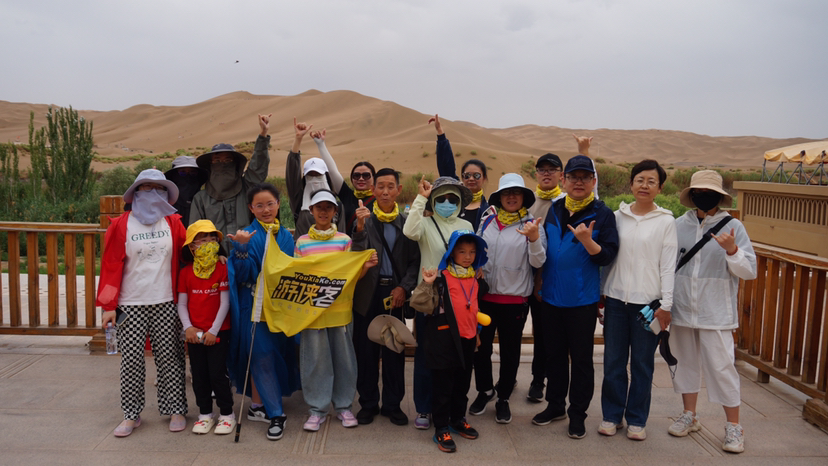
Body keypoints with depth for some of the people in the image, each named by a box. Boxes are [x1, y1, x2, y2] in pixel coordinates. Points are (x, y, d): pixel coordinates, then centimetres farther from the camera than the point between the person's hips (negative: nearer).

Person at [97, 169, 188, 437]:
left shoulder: (173, 223, 6)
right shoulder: (121, 225, 1)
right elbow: (111, 266, 1)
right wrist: (109, 305, -2)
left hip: (165, 304, 1)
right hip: (130, 304, -1)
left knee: (170, 358, 5)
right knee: (131, 360, 3)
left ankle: (176, 410, 17)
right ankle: (131, 414, 17)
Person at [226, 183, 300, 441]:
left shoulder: (286, 236, 8)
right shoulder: (248, 236, -7)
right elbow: (244, 274, -15)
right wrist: (242, 248, -28)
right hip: (254, 302, -5)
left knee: (279, 350, 9)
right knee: (261, 354, -6)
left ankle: (257, 405, 26)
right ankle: (276, 414, 2)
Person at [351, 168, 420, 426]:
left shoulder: (406, 222, 6)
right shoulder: (365, 218, 1)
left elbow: (415, 260, 6)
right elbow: (356, 255, -8)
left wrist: (404, 287, -7)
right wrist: (360, 228, -23)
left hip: (395, 292, 1)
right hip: (368, 292, -1)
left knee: (394, 349, 6)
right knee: (366, 349, 6)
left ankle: (392, 404, 21)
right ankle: (368, 403, 21)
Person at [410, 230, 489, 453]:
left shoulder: (477, 279, 9)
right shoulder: (441, 277, -12)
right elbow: (423, 305, -19)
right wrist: (426, 284, -29)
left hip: (468, 339, 6)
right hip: (445, 339, -6)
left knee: (462, 384, 18)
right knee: (443, 386, 2)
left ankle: (458, 419, 35)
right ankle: (441, 428, 13)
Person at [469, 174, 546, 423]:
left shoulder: (531, 225, -4)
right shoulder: (487, 222, 5)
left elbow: (538, 262, -14)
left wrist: (534, 239, -29)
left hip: (515, 299, -3)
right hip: (485, 296, 3)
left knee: (510, 350, 9)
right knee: (481, 346, 11)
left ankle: (503, 398, 26)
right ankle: (485, 390, 33)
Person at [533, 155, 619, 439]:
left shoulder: (602, 214, -6)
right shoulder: (554, 210, 8)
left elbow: (608, 256, -12)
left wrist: (587, 241, -27)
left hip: (582, 300, -4)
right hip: (551, 297, 5)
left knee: (581, 357, 5)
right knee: (555, 353, 15)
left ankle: (577, 413, 19)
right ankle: (555, 405, 30)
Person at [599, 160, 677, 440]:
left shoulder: (666, 221, 1)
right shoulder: (618, 217, 7)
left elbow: (668, 265, -1)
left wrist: (666, 305, -6)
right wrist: (600, 291, 7)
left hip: (648, 301, -2)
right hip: (617, 298, 2)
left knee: (642, 363, 7)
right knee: (613, 361, 7)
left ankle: (637, 419, 21)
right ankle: (611, 415, 22)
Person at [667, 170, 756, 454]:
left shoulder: (732, 226, -4)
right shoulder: (679, 225, 2)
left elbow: (750, 271, -5)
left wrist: (732, 250, -22)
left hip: (716, 314, -3)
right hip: (682, 310, 3)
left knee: (721, 367, -1)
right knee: (685, 363, 14)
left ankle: (734, 426, 16)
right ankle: (689, 416, 31)